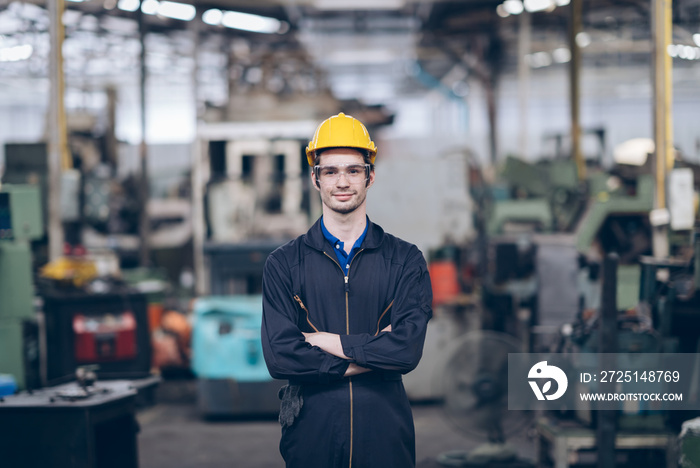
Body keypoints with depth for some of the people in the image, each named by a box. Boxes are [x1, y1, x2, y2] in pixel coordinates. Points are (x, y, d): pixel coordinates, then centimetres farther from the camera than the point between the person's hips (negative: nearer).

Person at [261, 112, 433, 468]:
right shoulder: (283, 264, 3)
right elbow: (279, 356, -10)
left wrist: (324, 341, -11)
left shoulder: (405, 260, 4)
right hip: (310, 434, 0)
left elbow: (408, 349, -10)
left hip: (385, 436, 0)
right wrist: (375, 352, -12)